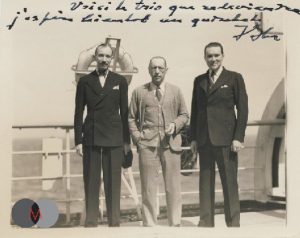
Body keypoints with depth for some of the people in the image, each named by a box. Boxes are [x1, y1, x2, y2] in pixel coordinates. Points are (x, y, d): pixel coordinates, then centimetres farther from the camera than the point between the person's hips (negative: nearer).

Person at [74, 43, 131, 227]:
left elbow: (124, 112, 8)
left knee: (113, 183, 3)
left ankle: (114, 222, 12)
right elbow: (79, 113, 5)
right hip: (90, 138, 0)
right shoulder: (85, 81, 6)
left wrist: (127, 140, 5)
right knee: (91, 183, 3)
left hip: (114, 139, 0)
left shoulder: (120, 81, 7)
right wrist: (78, 140, 0)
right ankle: (91, 222, 11)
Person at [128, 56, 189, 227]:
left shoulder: (175, 91, 12)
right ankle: (149, 224, 11)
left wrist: (175, 125, -4)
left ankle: (175, 224, 14)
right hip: (147, 144, 0)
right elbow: (132, 118, 12)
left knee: (173, 187, 3)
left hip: (171, 143, 1)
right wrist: (137, 136, 0)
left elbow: (184, 115, 15)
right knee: (148, 187, 2)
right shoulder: (139, 92, 10)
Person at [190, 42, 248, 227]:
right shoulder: (199, 81, 14)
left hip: (225, 138, -4)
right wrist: (194, 137, 8)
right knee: (205, 183, 7)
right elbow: (195, 110, 15)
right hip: (204, 140, 4)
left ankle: (233, 223, 9)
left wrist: (238, 137, -8)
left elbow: (243, 110, -2)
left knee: (230, 183, 0)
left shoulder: (235, 78, 2)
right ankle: (206, 222, 15)